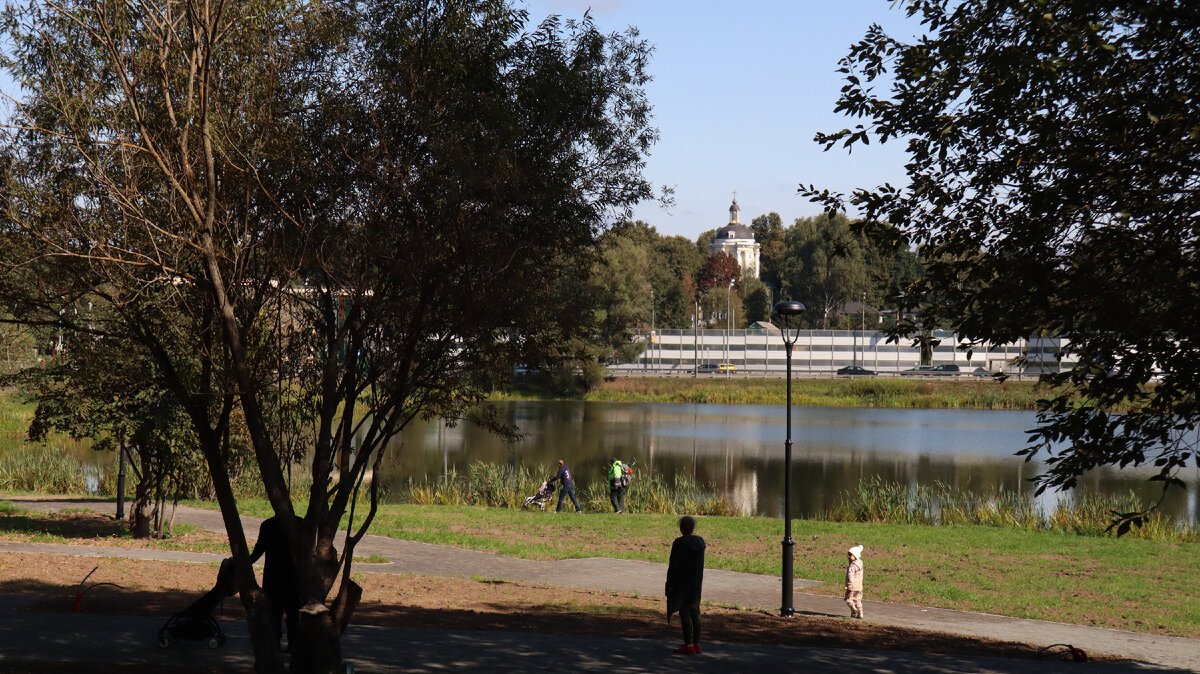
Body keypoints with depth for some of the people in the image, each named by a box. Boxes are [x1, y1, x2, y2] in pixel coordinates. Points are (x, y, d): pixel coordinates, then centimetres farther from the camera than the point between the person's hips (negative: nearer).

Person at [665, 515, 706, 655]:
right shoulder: (700, 541, 4)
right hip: (696, 583, 7)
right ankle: (696, 644, 16)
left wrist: (668, 585, -7)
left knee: (685, 613, -3)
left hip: (681, 582, -7)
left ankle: (688, 645, -4)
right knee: (695, 612, 12)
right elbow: (700, 564, 9)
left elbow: (673, 566, -14)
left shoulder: (679, 543, -16)